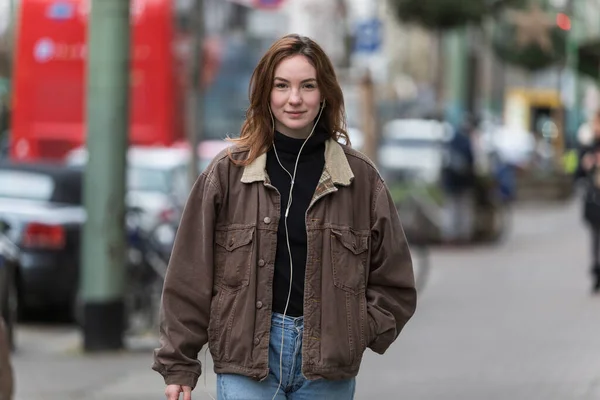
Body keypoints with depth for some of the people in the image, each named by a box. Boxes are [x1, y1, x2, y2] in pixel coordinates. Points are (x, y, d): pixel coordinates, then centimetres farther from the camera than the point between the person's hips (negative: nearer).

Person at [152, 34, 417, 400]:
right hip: (247, 355, -1)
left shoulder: (361, 178, 5)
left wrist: (357, 335, -2)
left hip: (328, 368, 2)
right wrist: (179, 365, 1)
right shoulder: (228, 172, 2)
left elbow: (393, 281, 11)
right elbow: (189, 277, 3)